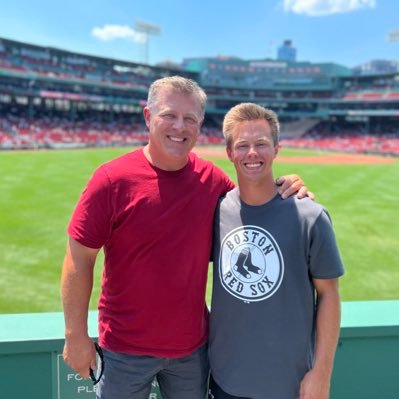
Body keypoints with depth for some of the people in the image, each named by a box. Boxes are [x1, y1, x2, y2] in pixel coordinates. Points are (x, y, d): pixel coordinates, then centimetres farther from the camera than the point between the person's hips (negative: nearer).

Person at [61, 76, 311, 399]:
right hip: (126, 348, -3)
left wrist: (285, 190, -10)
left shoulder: (212, 179, -6)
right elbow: (80, 259, -11)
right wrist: (76, 335, -9)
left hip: (193, 344, 3)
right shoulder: (113, 179, -15)